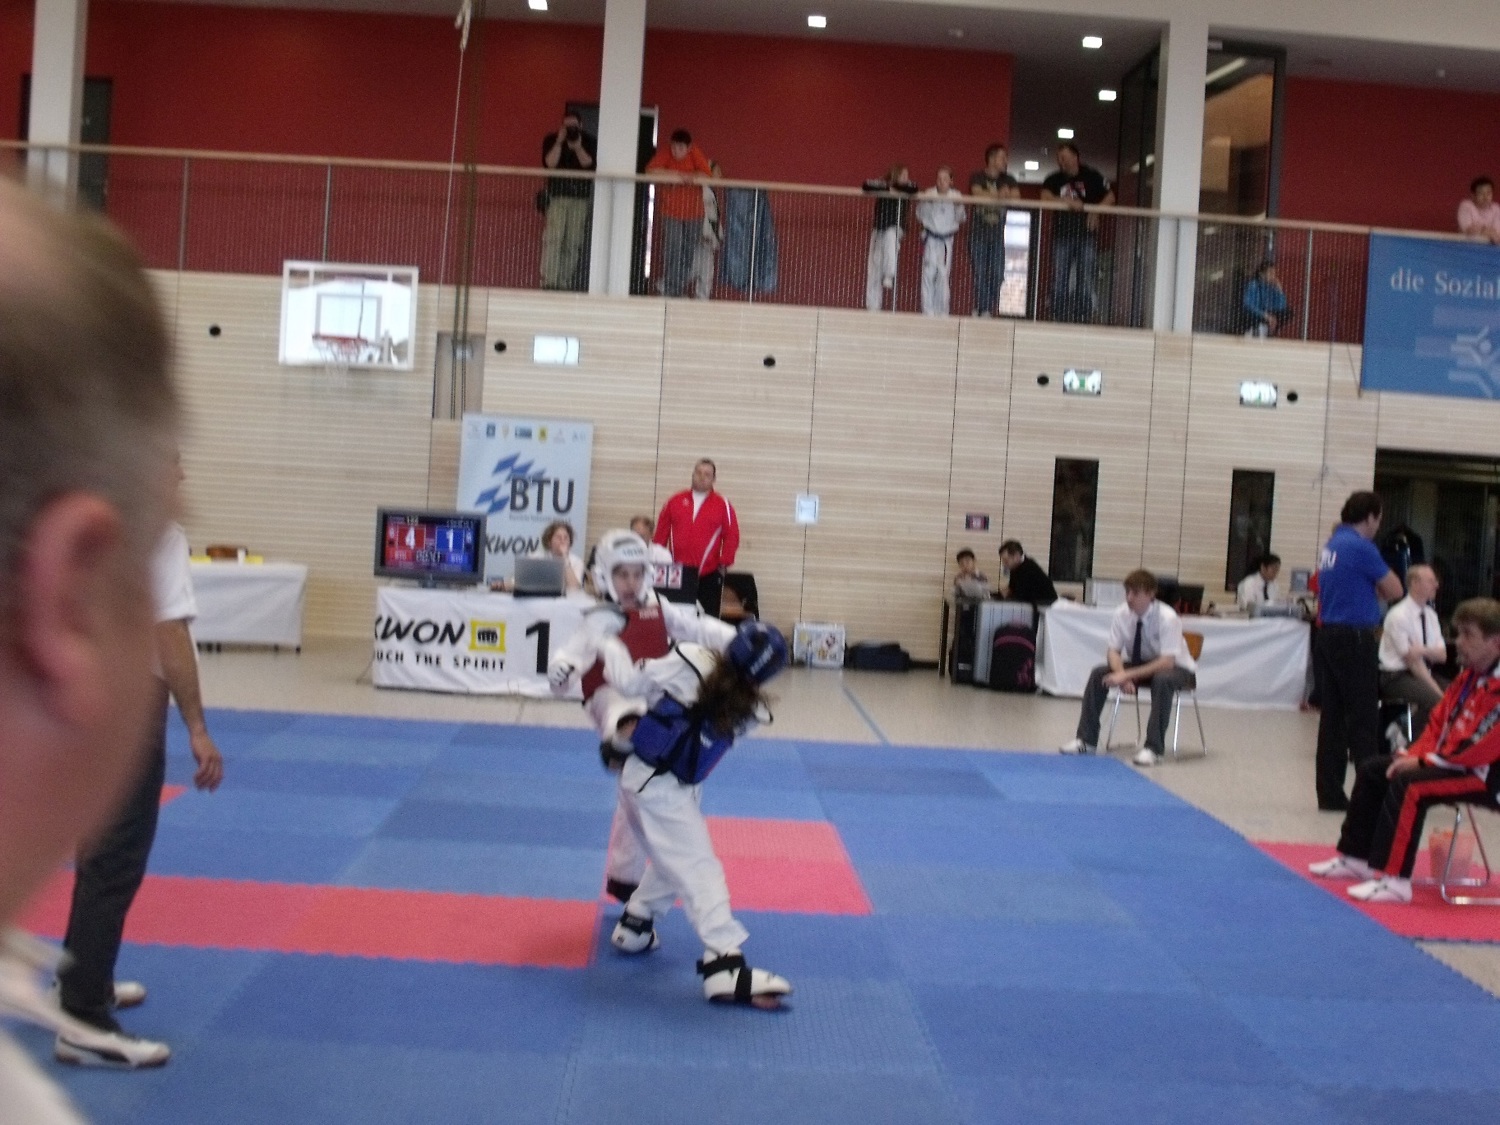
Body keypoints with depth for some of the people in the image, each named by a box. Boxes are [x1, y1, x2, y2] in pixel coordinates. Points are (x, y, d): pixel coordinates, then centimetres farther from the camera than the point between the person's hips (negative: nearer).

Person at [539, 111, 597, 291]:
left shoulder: (589, 141, 6)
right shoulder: (551, 140, 4)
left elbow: (588, 163, -6)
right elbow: (550, 163, -9)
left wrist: (578, 147, -20)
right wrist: (559, 143, -16)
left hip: (580, 197, 2)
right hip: (557, 196, -2)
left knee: (573, 243, 0)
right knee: (553, 239, -12)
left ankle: (565, 282, 4)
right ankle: (548, 281, -14)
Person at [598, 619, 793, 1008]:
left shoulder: (689, 664, -12)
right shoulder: (748, 712, -10)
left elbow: (630, 681, -7)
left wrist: (611, 648, 11)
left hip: (639, 777, 5)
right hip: (666, 790, -5)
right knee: (699, 869, -9)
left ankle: (634, 924, 37)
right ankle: (726, 966, -18)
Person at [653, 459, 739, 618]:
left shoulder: (723, 505, 4)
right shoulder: (674, 501, 10)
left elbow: (731, 537, 2)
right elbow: (661, 534, 12)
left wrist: (724, 563, -4)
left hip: (709, 575, -2)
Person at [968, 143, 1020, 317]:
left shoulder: (1008, 180, 13)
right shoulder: (977, 177, 3)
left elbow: (1016, 197, -4)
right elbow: (977, 193, -17)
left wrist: (989, 196, -16)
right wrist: (1000, 195, -14)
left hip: (998, 234, 3)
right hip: (978, 232, -3)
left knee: (997, 275, -4)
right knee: (980, 273, -8)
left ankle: (989, 310, 2)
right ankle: (980, 309, -5)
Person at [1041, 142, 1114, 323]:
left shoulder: (1091, 176, 6)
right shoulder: (1054, 179, 9)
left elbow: (1110, 196, 7)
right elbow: (1045, 196, -10)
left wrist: (1096, 212, -9)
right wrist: (1068, 201, -23)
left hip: (1087, 235, -1)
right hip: (1062, 234, 1)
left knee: (1085, 281, -3)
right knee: (1059, 281, 0)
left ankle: (1083, 320, -1)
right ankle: (1059, 320, 5)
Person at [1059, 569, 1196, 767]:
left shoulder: (1167, 617, -27)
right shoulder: (1122, 614, -13)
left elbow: (1167, 662, -32)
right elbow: (1113, 652, -8)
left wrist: (1129, 675, -39)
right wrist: (1122, 675, -30)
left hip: (1174, 668, -5)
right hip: (1138, 664, 5)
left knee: (1162, 681, -39)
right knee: (1098, 674, -17)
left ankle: (1153, 748, -33)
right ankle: (1086, 741, -11)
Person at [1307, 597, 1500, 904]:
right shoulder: (1469, 675, 9)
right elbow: (1439, 720, 15)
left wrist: (1424, 761, -20)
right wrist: (1416, 754, -2)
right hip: (1448, 760, 11)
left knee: (1408, 785, -32)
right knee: (1372, 770, 10)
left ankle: (1394, 878, -29)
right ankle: (1356, 858, 18)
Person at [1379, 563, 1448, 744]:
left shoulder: (1430, 614, 8)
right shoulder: (1398, 615, -16)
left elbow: (1442, 656, 4)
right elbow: (1412, 661, -18)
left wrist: (1424, 650, -21)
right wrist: (1438, 691, -22)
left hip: (1423, 674, 8)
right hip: (1397, 677, -8)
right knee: (1434, 699, -31)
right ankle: (1411, 741, -13)